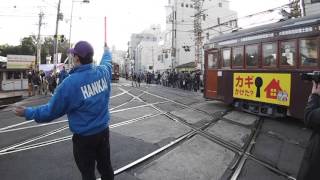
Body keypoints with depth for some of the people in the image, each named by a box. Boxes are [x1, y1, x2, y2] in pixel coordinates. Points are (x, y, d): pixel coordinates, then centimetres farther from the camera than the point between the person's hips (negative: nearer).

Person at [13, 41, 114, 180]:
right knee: (105, 167, 23)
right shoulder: (103, 71, -8)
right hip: (104, 131, 5)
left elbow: (52, 111, -11)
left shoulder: (70, 83, -22)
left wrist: (28, 113, 5)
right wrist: (107, 52, 40)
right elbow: (107, 61, 18)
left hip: (84, 137, -5)